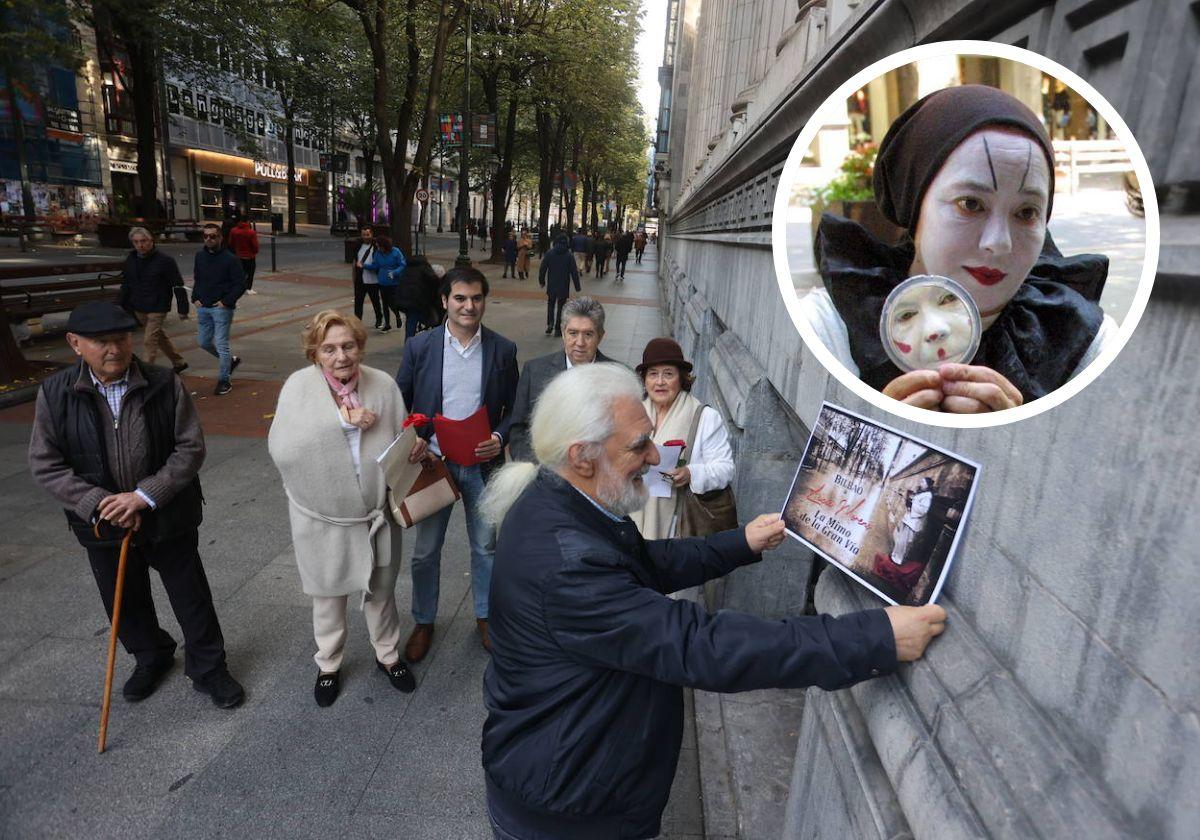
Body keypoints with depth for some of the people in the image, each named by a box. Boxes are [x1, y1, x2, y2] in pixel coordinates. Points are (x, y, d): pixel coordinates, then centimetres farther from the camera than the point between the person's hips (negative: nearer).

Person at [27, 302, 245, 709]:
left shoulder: (165, 385, -13)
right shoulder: (55, 393, -8)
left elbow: (191, 449, -12)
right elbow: (45, 464, -5)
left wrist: (145, 496, -21)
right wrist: (97, 502, -17)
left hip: (168, 518, -2)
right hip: (102, 524, 2)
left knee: (191, 598, 11)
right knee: (126, 602, 21)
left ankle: (208, 668, 31)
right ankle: (150, 657, 48)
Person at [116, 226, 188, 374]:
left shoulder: (165, 260, -12)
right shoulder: (131, 260, 6)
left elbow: (178, 286, -11)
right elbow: (126, 285, 16)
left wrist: (182, 309, -13)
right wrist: (120, 304, 10)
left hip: (157, 308, -6)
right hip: (138, 309, 7)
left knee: (150, 341, -9)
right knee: (160, 336, 17)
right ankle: (178, 362, 32)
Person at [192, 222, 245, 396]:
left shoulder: (229, 259, -10)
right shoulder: (200, 256, 8)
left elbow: (240, 284, -10)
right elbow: (196, 280, 20)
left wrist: (226, 302, -16)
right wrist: (195, 298, 6)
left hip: (221, 308, -7)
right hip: (203, 308, 7)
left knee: (221, 345, -4)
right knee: (204, 343, 13)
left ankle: (224, 381, 7)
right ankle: (231, 360, 35)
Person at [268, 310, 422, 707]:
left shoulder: (383, 385, -7)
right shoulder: (299, 386, -13)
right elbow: (282, 449, -24)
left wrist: (415, 447, -21)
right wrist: (339, 421, -28)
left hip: (376, 512, 2)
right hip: (322, 516, -1)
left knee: (381, 589, 20)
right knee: (329, 594, 19)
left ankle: (388, 655, 46)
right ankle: (328, 664, 45)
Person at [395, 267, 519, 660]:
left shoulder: (502, 350, -5)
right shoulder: (419, 346, -6)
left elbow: (514, 407, 3)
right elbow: (400, 402, 2)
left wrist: (500, 437, -15)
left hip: (482, 465, 0)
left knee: (486, 547, 15)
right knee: (425, 551, 13)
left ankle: (484, 616, 38)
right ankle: (424, 622, 35)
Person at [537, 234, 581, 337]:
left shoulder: (549, 254, -3)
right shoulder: (569, 255, -6)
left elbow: (542, 269, 1)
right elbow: (574, 272, -4)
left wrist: (541, 281, 15)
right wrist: (577, 286, 3)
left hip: (551, 286, 1)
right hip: (564, 286, -1)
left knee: (551, 304, 17)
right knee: (560, 306, 7)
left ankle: (550, 323, -2)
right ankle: (557, 328, 7)